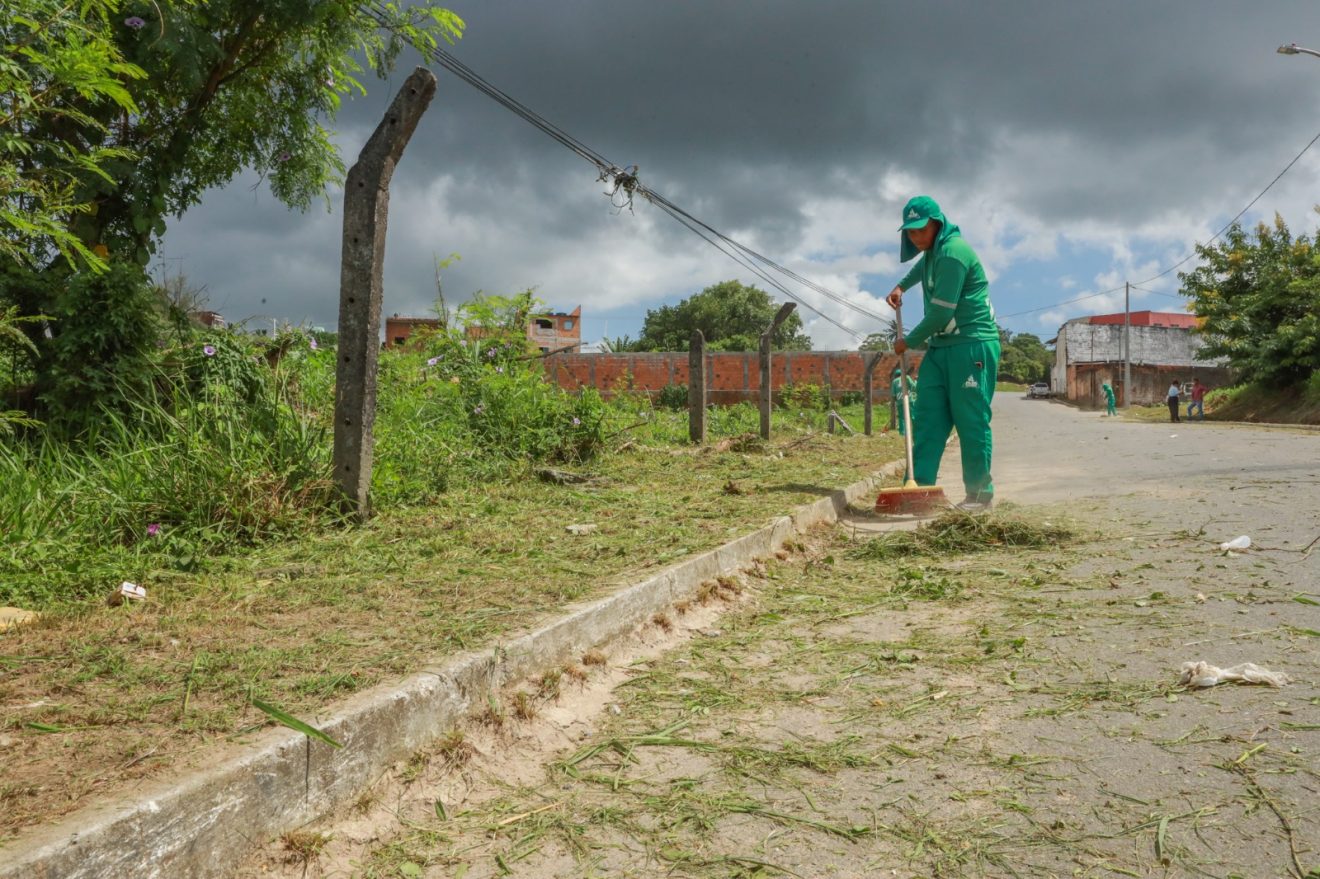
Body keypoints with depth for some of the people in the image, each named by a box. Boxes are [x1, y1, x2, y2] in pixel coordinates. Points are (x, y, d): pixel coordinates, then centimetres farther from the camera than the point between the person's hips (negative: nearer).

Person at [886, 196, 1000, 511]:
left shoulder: (953, 252, -16)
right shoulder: (933, 251, 14)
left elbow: (941, 313, -18)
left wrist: (908, 341, -5)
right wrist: (901, 286, 27)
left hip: (972, 345, -9)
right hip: (941, 347, 10)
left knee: (971, 421, -6)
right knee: (928, 418, 2)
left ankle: (980, 493, 3)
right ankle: (920, 486, 1)